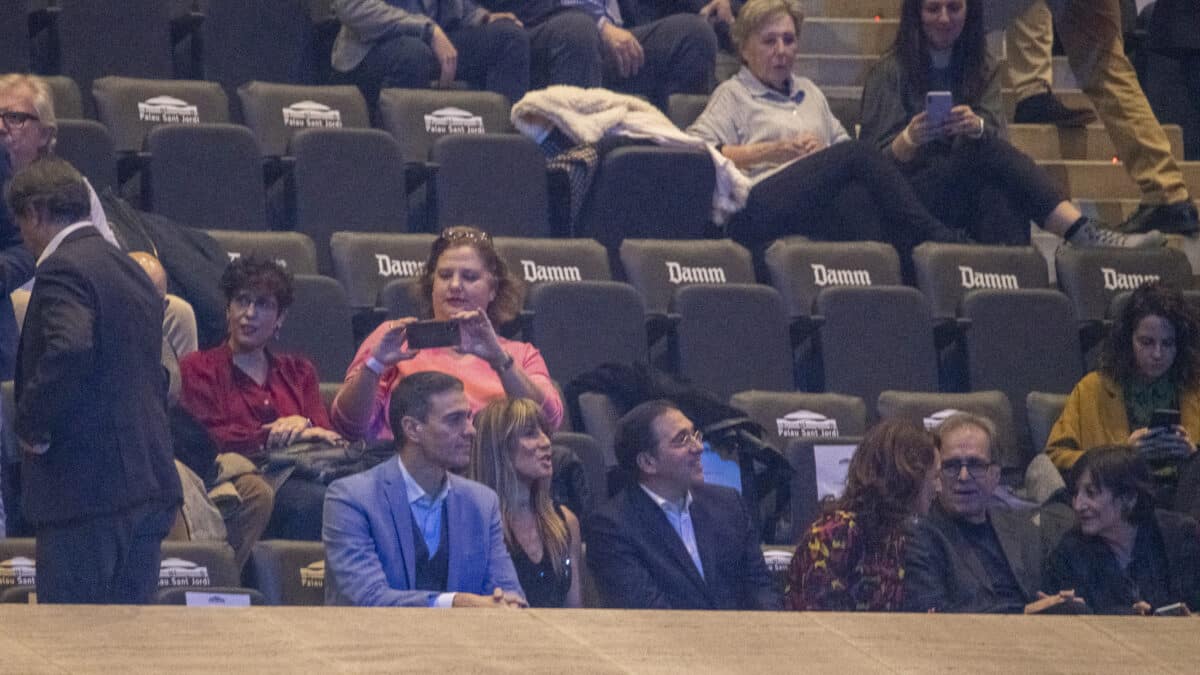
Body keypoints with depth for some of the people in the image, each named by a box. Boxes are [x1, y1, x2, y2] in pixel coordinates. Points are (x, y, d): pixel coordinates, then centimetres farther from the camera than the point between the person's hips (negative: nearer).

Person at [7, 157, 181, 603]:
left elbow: (69, 351, -28)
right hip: (150, 483, 9)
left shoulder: (63, 270, -10)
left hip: (85, 484, -9)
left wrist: (32, 425, -15)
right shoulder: (133, 272, 19)